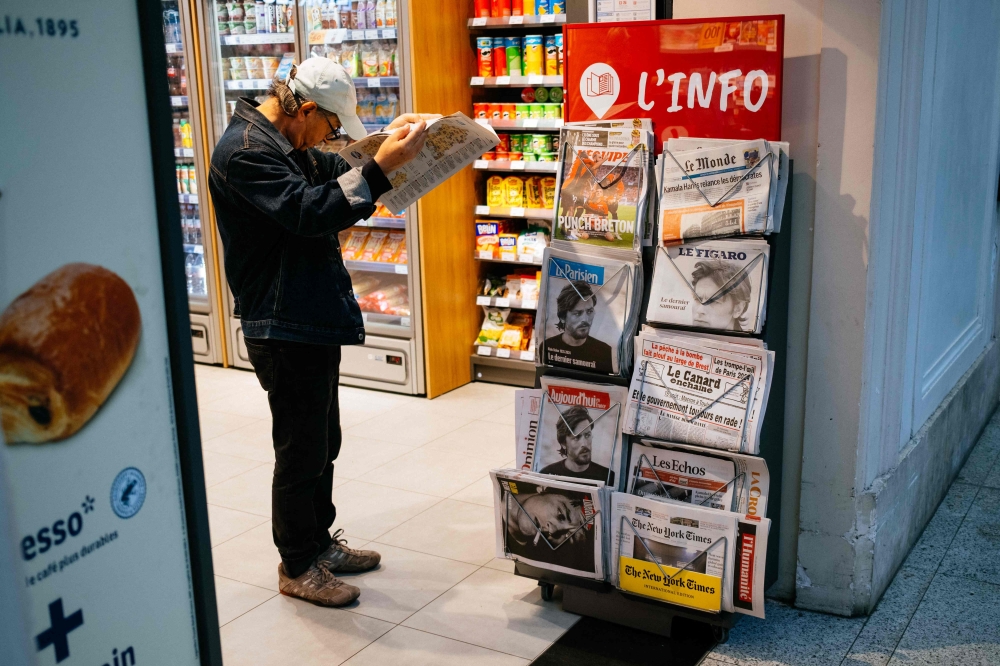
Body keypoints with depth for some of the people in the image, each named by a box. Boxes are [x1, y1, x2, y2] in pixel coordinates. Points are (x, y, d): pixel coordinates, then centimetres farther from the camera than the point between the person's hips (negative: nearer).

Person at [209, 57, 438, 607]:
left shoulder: (283, 142, 13)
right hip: (284, 329, -10)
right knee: (301, 449, 2)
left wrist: (388, 140, 8)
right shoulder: (245, 150, -19)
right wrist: (380, 165, -32)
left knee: (322, 441, 20)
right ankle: (297, 567, 18)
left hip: (314, 321, 10)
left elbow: (333, 175, 24)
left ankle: (318, 542, 35)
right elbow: (309, 211, -29)